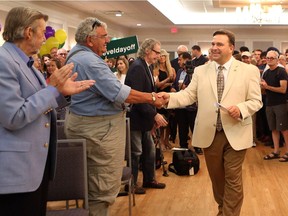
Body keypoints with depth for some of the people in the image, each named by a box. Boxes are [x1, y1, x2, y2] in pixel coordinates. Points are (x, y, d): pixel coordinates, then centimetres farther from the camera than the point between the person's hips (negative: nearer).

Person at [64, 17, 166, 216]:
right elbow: (119, 92, -26)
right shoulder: (90, 61, -22)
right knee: (105, 186, -2)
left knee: (92, 182, 20)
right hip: (99, 127, -11)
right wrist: (152, 98, -18)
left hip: (83, 121, 11)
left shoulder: (76, 55, 12)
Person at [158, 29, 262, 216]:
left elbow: (256, 101, -3)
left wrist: (241, 109, -22)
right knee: (216, 177, 17)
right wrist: (169, 97, -20)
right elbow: (188, 95, -2)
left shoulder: (249, 70, -2)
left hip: (235, 134, -3)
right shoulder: (200, 71, 5)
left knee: (233, 179, 3)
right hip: (210, 134, 3)